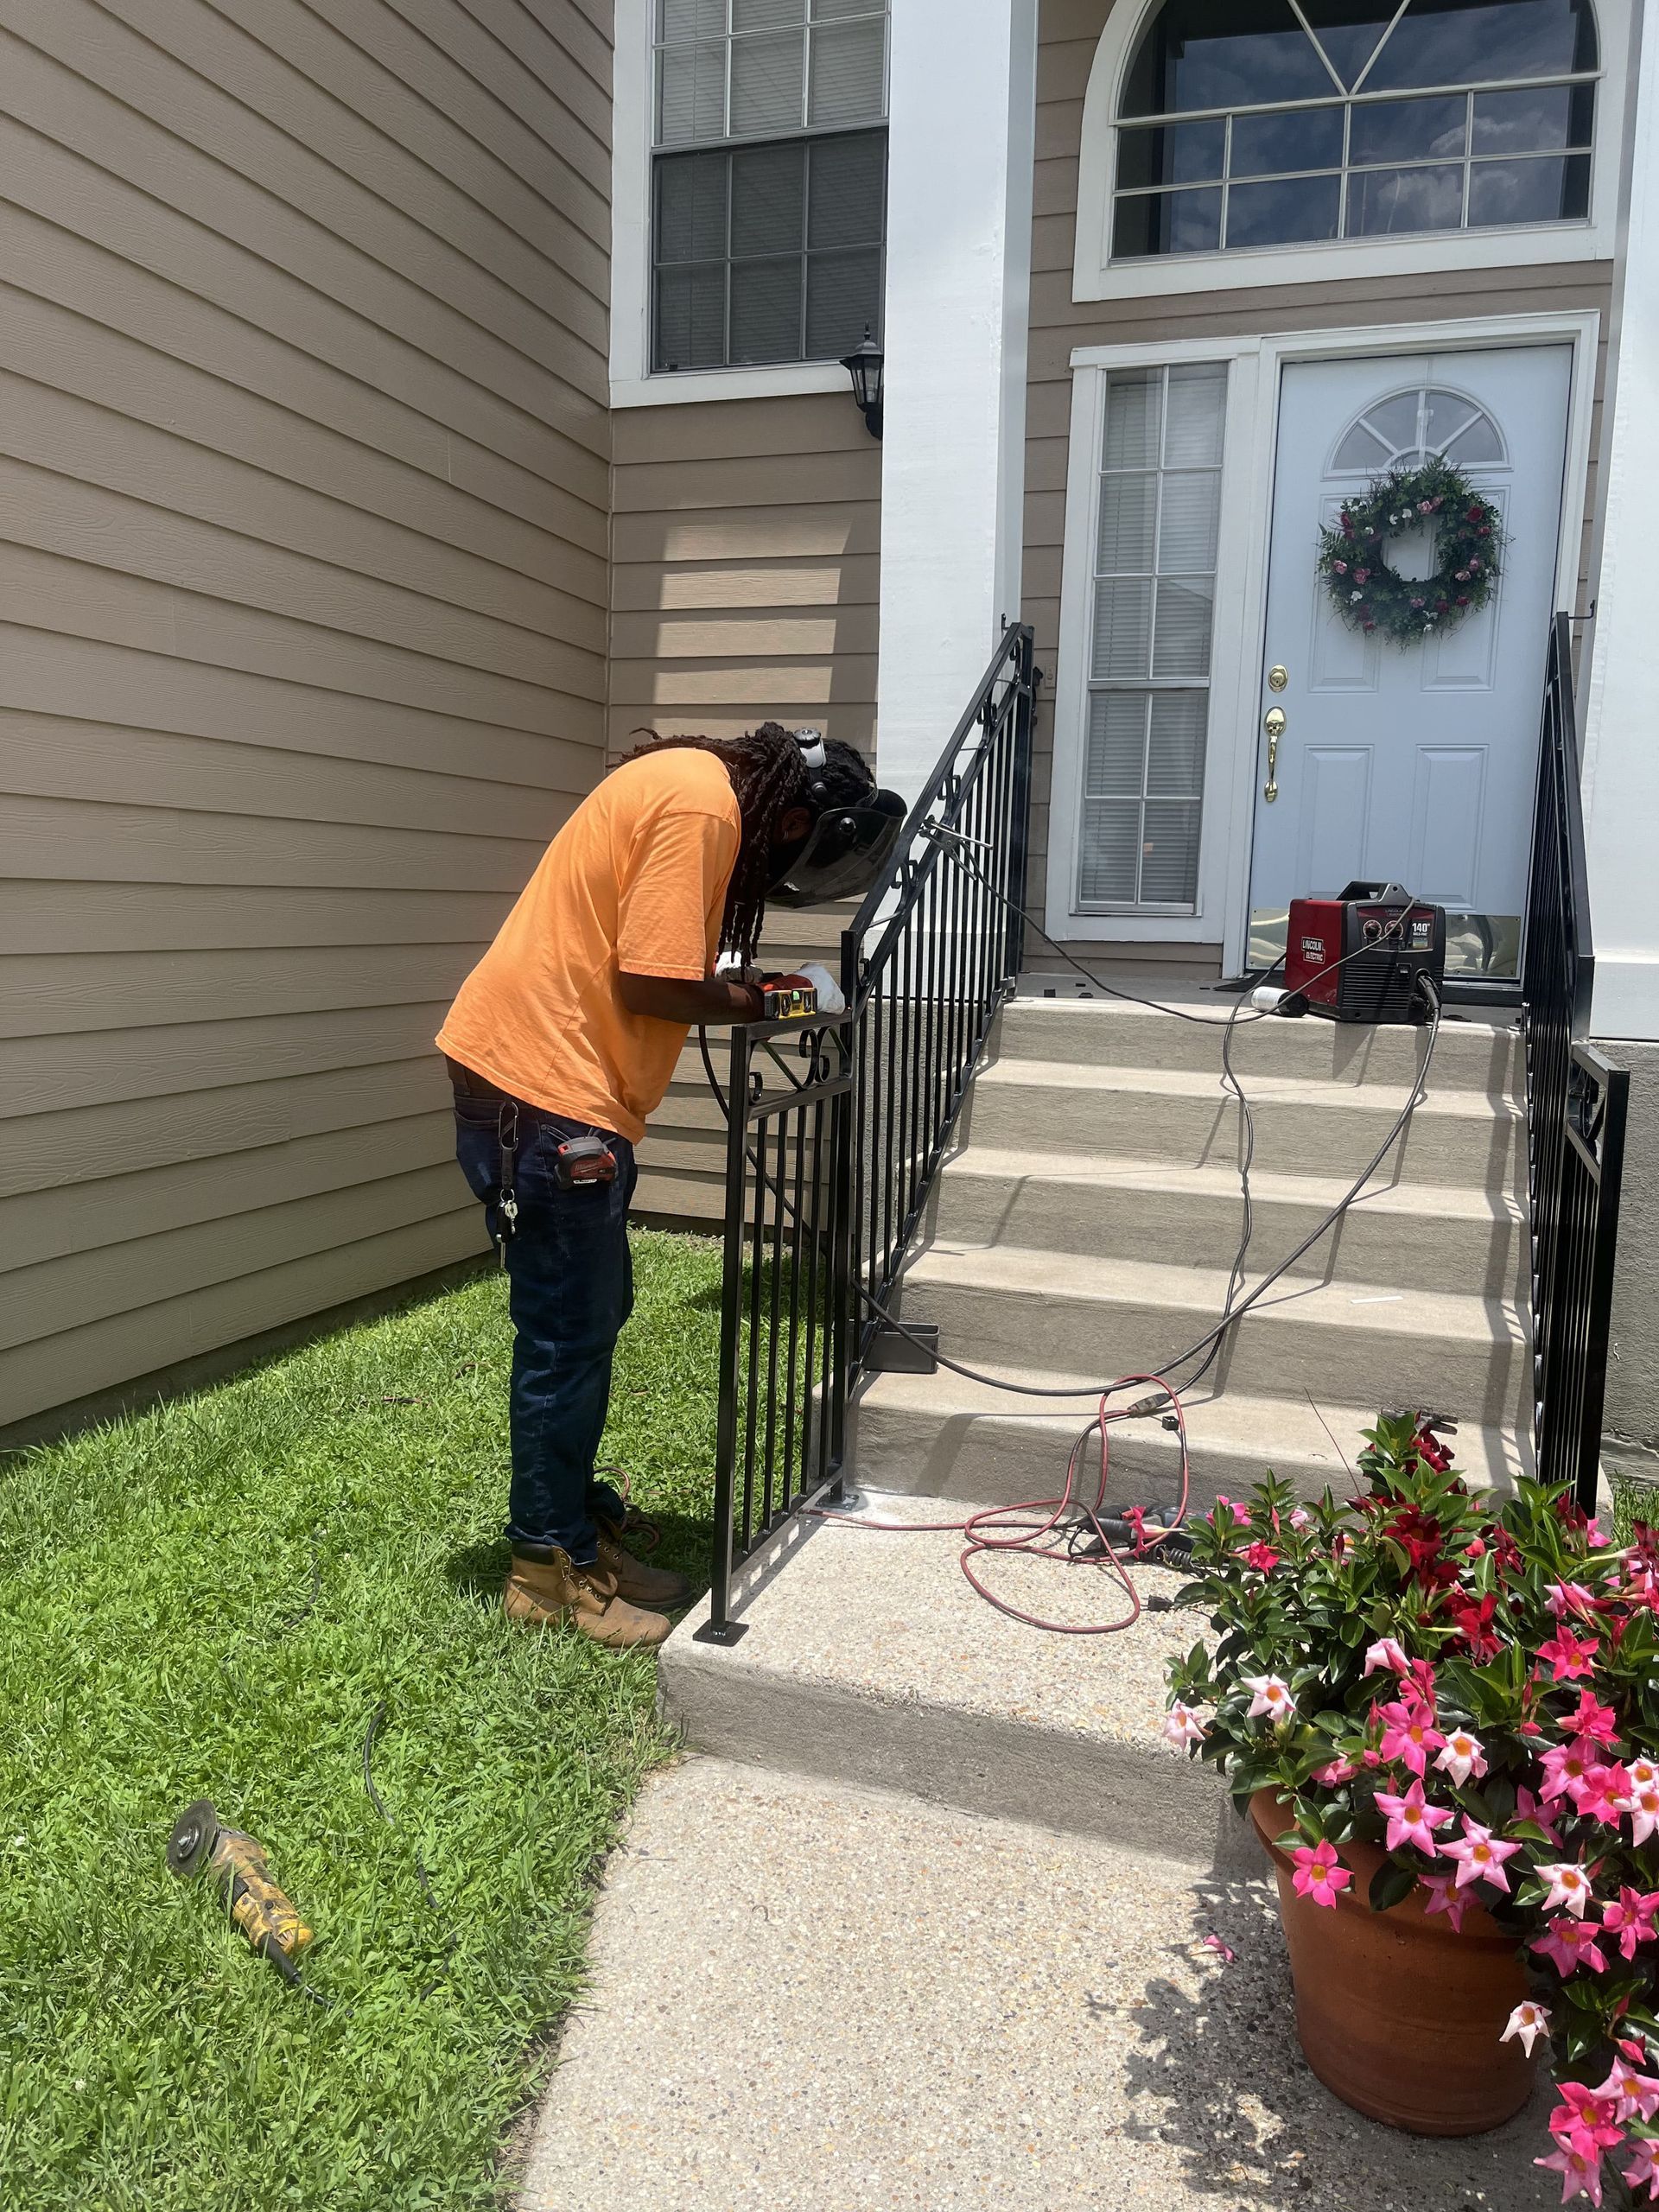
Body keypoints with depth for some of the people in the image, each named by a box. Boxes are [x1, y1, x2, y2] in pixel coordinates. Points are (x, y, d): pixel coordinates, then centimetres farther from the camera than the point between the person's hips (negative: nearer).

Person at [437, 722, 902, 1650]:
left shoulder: (696, 785, 14)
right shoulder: (701, 805, -17)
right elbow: (648, 985, -21)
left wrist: (743, 988, 3)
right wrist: (756, 1000, -6)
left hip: (567, 1091, 10)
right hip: (542, 1091, -10)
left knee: (595, 1316, 17)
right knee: (569, 1336, 0)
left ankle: (582, 1523, 30)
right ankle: (552, 1564, 14)